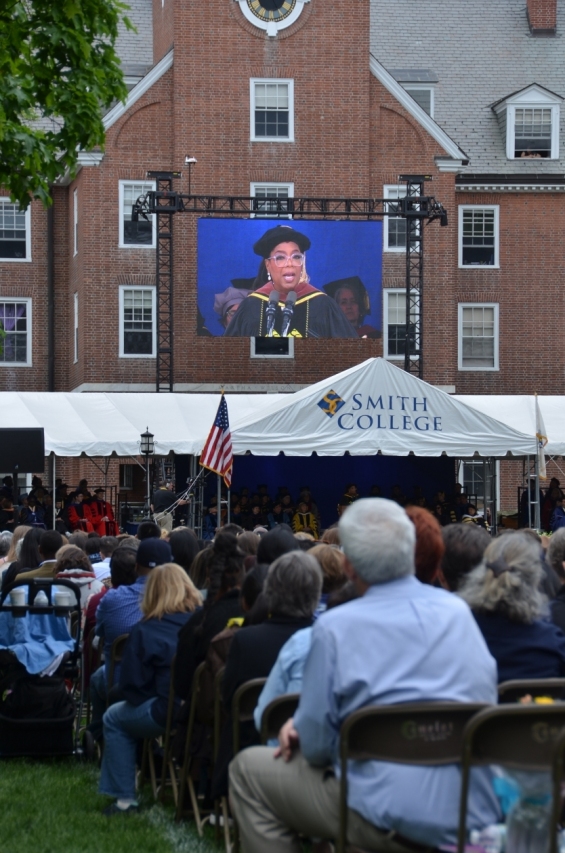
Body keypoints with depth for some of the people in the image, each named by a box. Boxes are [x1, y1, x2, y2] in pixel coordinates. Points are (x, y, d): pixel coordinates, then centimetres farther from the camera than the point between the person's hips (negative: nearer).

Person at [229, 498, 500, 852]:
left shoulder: (336, 627, -11)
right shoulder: (459, 611, 5)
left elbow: (316, 746, -9)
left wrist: (298, 728, 17)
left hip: (393, 822, -6)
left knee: (249, 768, 14)